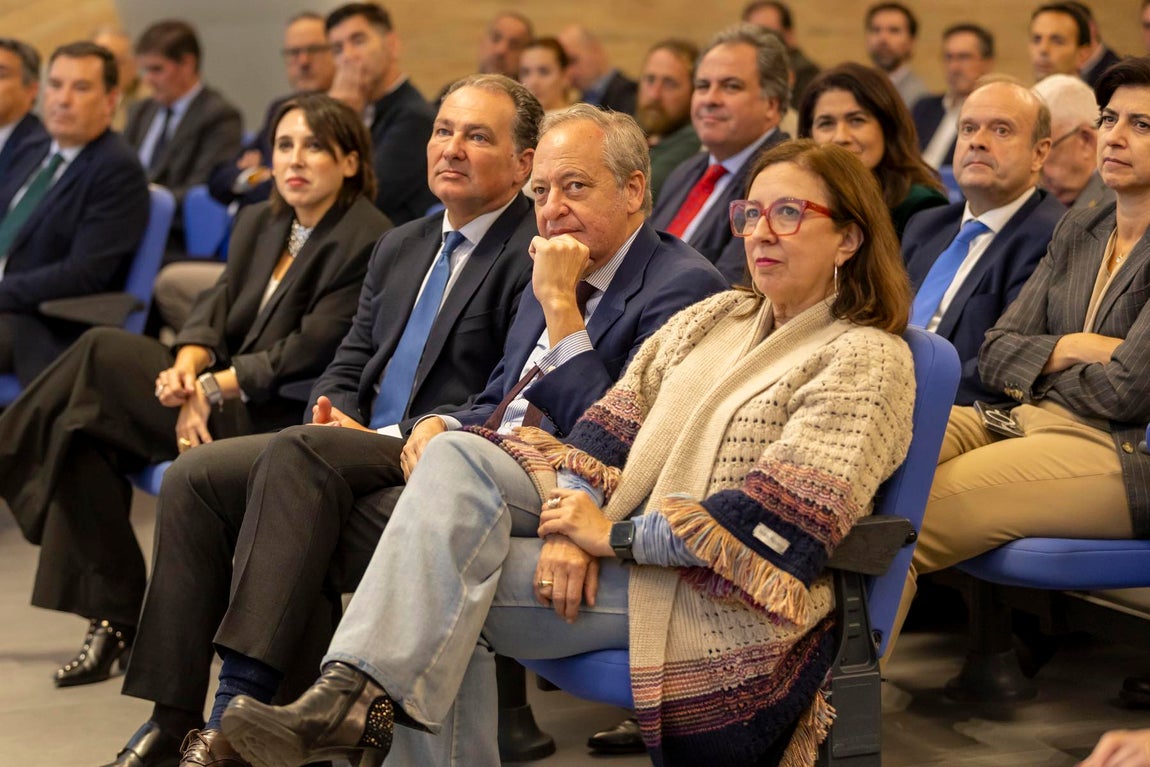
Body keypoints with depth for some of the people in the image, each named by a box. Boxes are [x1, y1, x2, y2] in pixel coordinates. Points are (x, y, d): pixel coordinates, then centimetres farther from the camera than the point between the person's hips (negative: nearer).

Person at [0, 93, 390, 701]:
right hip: (225, 407, 8)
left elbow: (307, 355, -17)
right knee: (85, 439, -14)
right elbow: (217, 308, 8)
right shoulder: (260, 223, 15)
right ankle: (112, 620, -7)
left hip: (282, 420, -8)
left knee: (102, 352, -16)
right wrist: (185, 367, -14)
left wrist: (211, 388, -16)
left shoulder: (366, 241, -11)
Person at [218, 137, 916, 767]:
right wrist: (573, 522, -12)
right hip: (621, 527, 7)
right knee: (457, 457, -20)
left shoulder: (871, 359, -6)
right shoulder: (715, 317, 18)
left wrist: (612, 534, -18)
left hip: (717, 601, -7)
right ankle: (360, 697, -29)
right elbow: (614, 424, 9)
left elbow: (778, 523, -17)